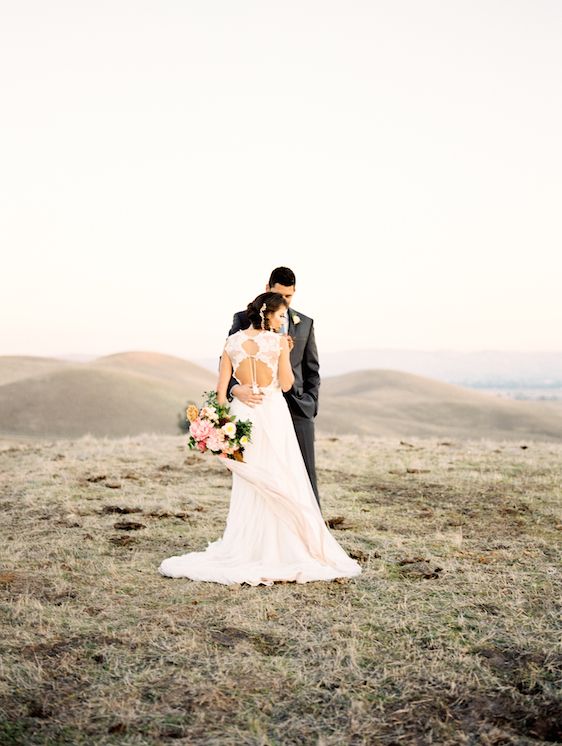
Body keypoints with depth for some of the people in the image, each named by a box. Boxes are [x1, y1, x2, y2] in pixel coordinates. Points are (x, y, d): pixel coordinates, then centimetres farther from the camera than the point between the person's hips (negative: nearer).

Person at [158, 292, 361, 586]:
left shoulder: (232, 341, 4)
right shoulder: (278, 341, -6)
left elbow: (221, 388, 2)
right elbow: (286, 384, -3)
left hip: (242, 413, 4)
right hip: (272, 413, -3)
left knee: (248, 485, 10)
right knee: (280, 484, 5)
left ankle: (243, 551, 11)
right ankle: (280, 550, 8)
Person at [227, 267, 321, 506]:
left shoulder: (305, 323, 13)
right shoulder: (244, 319, 4)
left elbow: (312, 369, 16)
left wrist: (310, 404, 6)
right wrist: (235, 388, -21)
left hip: (297, 409, 2)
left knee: (305, 475, 1)